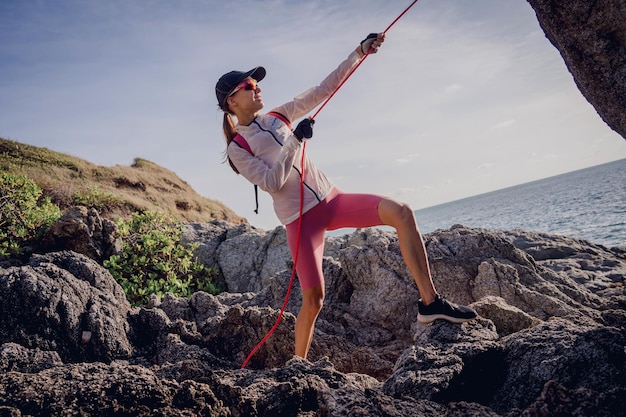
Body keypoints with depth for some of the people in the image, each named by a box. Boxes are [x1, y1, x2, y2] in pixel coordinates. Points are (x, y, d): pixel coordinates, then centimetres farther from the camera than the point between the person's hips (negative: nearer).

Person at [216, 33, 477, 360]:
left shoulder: (279, 117, 12)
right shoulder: (237, 148, -2)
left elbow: (324, 90, 10)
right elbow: (271, 182, -15)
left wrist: (360, 52, 5)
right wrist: (295, 140, -17)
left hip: (331, 199, 5)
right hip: (301, 219, -5)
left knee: (401, 212, -17)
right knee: (313, 298, -5)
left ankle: (429, 302, -16)